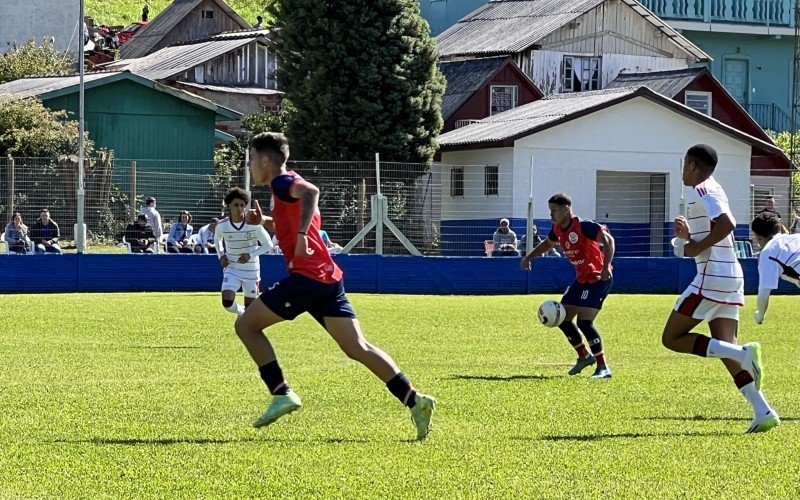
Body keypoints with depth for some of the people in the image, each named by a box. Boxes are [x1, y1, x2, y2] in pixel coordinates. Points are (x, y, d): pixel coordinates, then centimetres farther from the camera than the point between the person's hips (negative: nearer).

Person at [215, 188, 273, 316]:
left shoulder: (254, 224, -15)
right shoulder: (222, 226, -9)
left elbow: (268, 245, -9)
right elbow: (217, 240, 15)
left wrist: (250, 255, -23)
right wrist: (221, 256, -2)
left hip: (251, 269, -1)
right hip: (231, 269, 1)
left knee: (250, 307, 4)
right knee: (227, 302, -18)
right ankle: (241, 312, 15)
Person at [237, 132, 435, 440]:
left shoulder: (281, 183, -4)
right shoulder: (289, 186, 25)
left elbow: (311, 191, -27)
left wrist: (301, 235, -32)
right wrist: (265, 222, 25)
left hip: (306, 276, -9)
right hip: (328, 277, 9)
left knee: (246, 324, 3)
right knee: (357, 348, 1)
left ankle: (281, 394, -2)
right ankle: (414, 400, -11)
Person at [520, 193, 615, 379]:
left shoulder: (583, 226, -20)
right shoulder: (558, 230, 6)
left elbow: (608, 240, -25)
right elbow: (547, 243, 29)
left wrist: (606, 266, -37)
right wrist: (529, 257, 17)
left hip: (598, 279, -9)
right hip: (581, 279, 9)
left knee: (584, 322, -19)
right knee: (562, 318, 10)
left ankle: (603, 367, -14)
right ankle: (584, 356, 26)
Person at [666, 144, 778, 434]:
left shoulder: (700, 191, -10)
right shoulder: (712, 189, 20)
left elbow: (726, 224, -25)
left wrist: (696, 247, -16)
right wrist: (688, 235, 11)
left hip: (712, 277, -9)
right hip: (732, 277, 9)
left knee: (672, 339, -2)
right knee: (725, 348, 6)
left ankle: (744, 353, -19)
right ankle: (763, 412, -6)